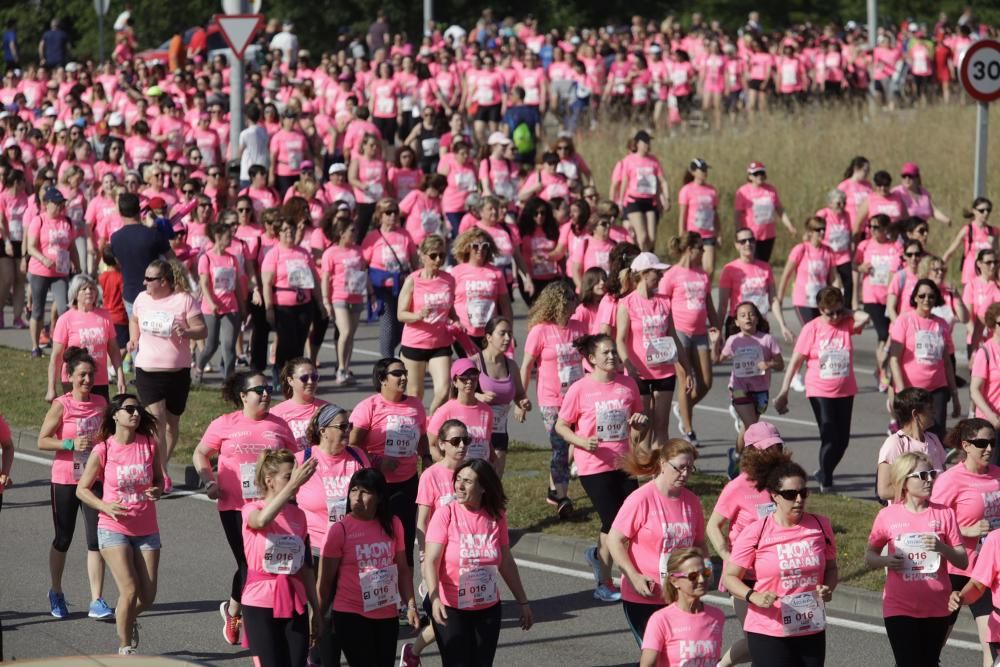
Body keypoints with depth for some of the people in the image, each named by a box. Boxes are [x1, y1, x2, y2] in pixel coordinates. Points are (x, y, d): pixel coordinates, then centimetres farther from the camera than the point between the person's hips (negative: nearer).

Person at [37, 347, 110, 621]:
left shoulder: (101, 403, 3)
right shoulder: (61, 405, -10)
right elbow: (42, 441, -12)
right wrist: (71, 444, -23)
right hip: (65, 481, -3)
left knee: (97, 540, -6)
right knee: (63, 539, 10)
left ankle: (96, 601, -5)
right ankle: (56, 592, 31)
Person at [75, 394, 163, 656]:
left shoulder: (149, 445, -2)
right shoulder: (103, 450, -9)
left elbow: (158, 479, 11)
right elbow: (82, 489, -2)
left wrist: (157, 491, -12)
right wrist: (105, 506, -18)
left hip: (147, 530, 3)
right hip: (114, 529, -3)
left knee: (147, 596, 3)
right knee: (130, 590, -15)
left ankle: (128, 619, 39)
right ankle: (125, 649, 4)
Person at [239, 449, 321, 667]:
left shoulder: (298, 515, 7)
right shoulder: (252, 510, -7)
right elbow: (262, 520, -34)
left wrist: (316, 610, 14)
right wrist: (292, 485, -42)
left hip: (295, 605, 4)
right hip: (261, 605, -4)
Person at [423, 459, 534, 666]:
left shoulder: (496, 517, -1)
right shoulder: (445, 514, -12)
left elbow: (506, 564, 9)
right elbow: (431, 561, -18)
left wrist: (522, 602, 13)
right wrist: (434, 598, -33)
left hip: (488, 609, 4)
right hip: (450, 609, -4)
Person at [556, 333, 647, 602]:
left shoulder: (628, 384, 4)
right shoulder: (580, 389, -8)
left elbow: (640, 430, 17)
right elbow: (561, 426, -1)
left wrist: (642, 422, -6)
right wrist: (581, 442, -19)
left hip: (623, 463, 5)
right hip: (594, 466, -5)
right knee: (613, 521, -6)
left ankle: (599, 554, 35)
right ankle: (605, 584, 9)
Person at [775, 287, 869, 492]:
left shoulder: (847, 324, 0)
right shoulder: (811, 329, -6)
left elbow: (864, 318, -22)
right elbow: (796, 361, -4)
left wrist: (847, 313, -6)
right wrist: (783, 392, -6)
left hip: (845, 391, 4)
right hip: (820, 391, -4)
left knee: (842, 439, 9)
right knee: (829, 437, -10)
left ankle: (824, 474, 32)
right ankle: (825, 481, 6)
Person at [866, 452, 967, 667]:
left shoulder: (944, 514, 0)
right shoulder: (887, 516, -2)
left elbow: (963, 561, 1)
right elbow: (869, 557, 8)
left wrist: (942, 548, -19)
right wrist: (887, 560, -14)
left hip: (937, 608, 2)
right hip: (900, 607, -2)